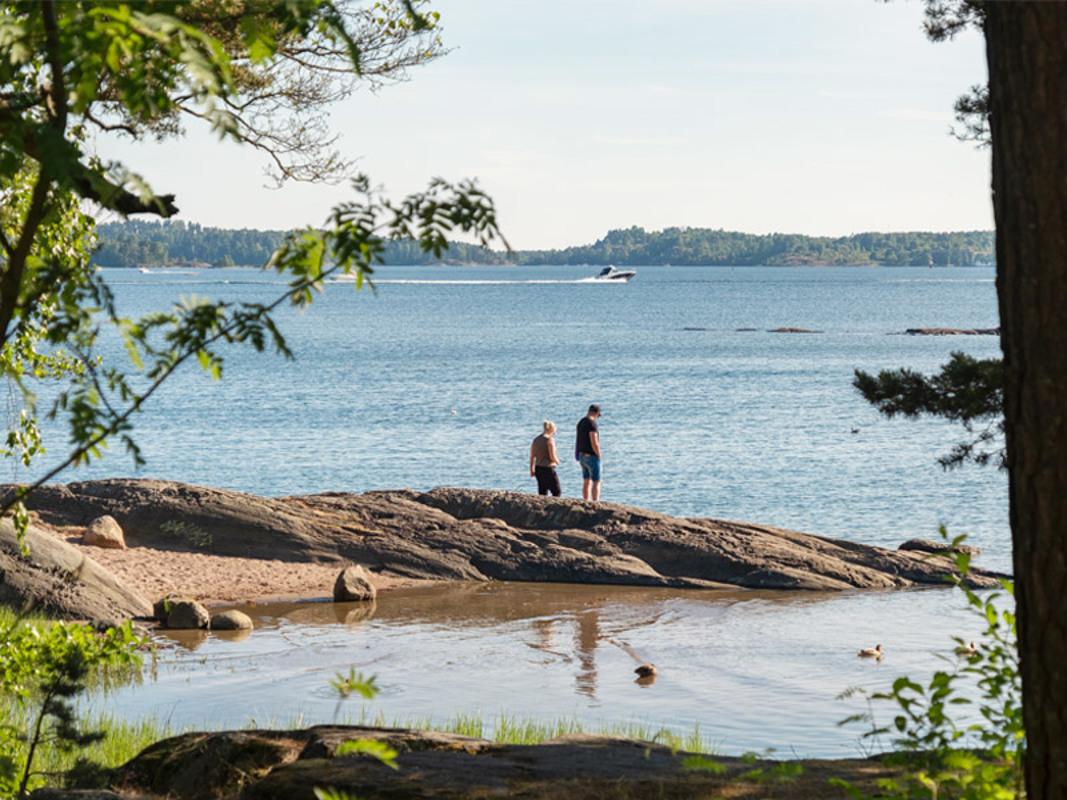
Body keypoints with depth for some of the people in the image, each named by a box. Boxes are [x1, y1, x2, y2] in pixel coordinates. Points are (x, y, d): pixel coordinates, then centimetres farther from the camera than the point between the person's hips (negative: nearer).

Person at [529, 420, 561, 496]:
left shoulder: (536, 440, 9)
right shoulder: (550, 440, -13)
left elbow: (532, 457, 10)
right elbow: (552, 457, -17)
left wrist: (532, 470, 17)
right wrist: (557, 461, 5)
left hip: (538, 469, 7)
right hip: (548, 469, -7)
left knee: (542, 494, 11)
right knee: (557, 493, 3)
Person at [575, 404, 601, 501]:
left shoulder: (581, 422, 8)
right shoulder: (592, 423, -19)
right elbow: (594, 443, -23)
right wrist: (599, 456, -12)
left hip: (582, 455, 9)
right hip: (591, 456, -9)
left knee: (587, 482, 14)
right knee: (596, 483, -4)